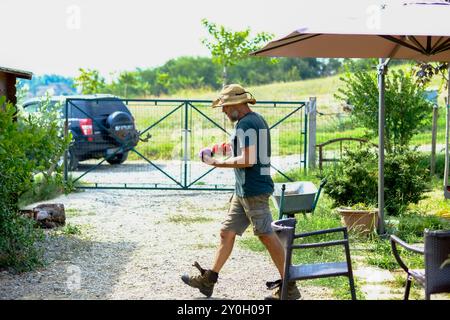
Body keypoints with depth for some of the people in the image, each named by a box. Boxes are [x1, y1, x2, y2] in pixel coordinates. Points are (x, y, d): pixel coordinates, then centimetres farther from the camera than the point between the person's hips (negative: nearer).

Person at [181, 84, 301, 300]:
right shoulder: (258, 120, 16)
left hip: (252, 190, -11)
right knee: (227, 232, 14)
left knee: (267, 236, -5)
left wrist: (216, 163, -13)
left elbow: (247, 160, -23)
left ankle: (289, 288, 1)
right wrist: (233, 148, 19)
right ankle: (208, 280, 21)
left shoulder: (245, 124, -15)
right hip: (244, 191, 11)